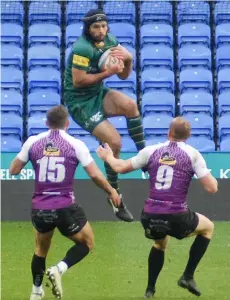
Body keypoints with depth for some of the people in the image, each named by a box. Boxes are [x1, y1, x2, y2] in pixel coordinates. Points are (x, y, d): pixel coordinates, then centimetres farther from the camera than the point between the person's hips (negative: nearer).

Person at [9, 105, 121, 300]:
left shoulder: (33, 142, 1)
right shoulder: (75, 144, -5)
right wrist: (112, 192, 12)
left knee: (41, 249, 27)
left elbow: (14, 171, 9)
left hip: (40, 208, 3)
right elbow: (95, 175, -5)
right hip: (65, 208, -3)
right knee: (87, 243, 18)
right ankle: (59, 269, -7)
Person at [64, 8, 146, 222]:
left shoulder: (110, 41, 1)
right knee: (114, 142, -17)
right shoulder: (83, 48, -22)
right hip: (80, 102, -6)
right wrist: (106, 73, -26)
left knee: (130, 104, -25)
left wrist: (128, 59, -13)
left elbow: (123, 75, 7)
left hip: (98, 94, 6)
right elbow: (78, 81, -25)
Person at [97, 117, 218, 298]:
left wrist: (108, 157, 39)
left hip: (151, 217, 4)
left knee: (160, 244, 37)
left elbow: (121, 167, 18)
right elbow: (211, 188, -3)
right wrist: (213, 179, 21)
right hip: (177, 218, -3)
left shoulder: (151, 151, 7)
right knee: (208, 227, 27)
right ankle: (188, 276, 20)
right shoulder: (192, 154, 0)